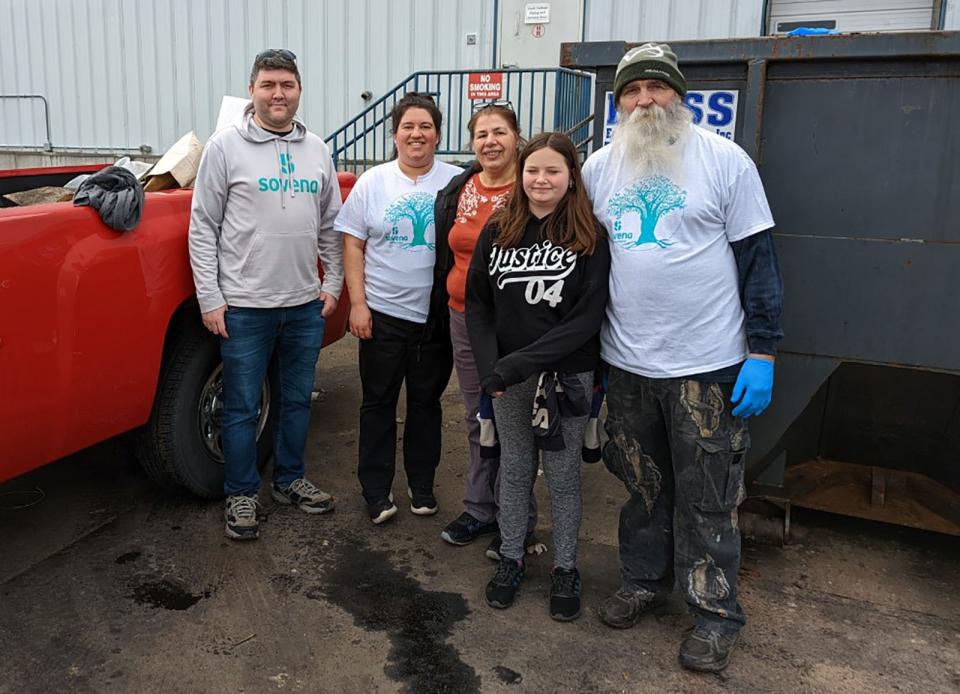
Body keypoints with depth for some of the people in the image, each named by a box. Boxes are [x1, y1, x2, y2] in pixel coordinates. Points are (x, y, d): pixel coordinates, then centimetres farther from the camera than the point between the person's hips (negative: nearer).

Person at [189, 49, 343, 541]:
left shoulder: (317, 150, 9)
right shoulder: (225, 146, -4)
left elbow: (330, 225, 13)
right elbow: (203, 227, -5)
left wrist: (333, 283, 7)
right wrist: (209, 298, -9)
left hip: (306, 304, 4)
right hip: (244, 306, -4)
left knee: (297, 399, 15)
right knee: (243, 407, 6)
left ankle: (289, 480, 33)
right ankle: (241, 495, 22)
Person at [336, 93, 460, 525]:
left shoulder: (457, 182, 1)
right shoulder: (372, 182, 2)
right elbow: (352, 245, 2)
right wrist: (357, 303, -6)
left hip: (438, 314, 1)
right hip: (382, 312, 0)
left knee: (426, 402, 13)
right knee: (379, 402, 7)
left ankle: (421, 484, 28)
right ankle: (376, 490, 20)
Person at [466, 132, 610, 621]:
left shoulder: (590, 238, -8)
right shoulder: (497, 232, 2)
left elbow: (586, 319, -13)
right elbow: (477, 303, 2)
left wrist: (518, 363, -20)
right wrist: (490, 368, -12)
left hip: (567, 377, -2)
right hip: (507, 378, 3)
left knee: (562, 475, 10)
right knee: (514, 469, 15)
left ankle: (564, 568, 28)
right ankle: (510, 558, 33)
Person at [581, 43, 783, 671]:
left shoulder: (724, 160, -5)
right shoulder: (599, 167, 6)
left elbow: (759, 259, -5)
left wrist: (763, 353, -10)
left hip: (708, 364, -3)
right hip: (627, 363, 4)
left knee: (708, 499, 6)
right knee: (643, 486, 17)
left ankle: (716, 613, 23)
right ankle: (645, 581, 36)